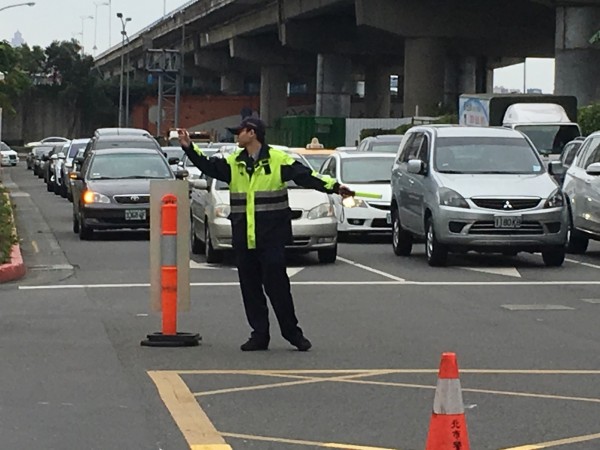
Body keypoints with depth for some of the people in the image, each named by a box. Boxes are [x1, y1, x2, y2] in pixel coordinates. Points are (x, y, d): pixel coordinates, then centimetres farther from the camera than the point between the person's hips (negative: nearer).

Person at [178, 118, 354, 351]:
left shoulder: (278, 160, -4)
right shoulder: (234, 163, 12)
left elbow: (307, 176, -9)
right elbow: (210, 167, 11)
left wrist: (335, 187, -20)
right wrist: (189, 148, 1)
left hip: (271, 237, -5)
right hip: (243, 239, 5)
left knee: (277, 285, -5)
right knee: (250, 288, 7)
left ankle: (293, 333, 6)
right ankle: (259, 335, 15)